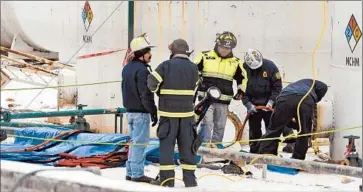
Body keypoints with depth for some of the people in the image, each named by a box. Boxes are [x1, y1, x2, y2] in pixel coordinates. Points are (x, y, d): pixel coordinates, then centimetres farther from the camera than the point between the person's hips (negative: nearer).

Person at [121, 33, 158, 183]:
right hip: (141, 112, -9)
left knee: (134, 141, 16)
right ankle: (137, 174, 0)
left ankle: (130, 172, 19)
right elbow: (146, 94, -20)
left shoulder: (127, 68, 10)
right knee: (140, 142, -3)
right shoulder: (142, 70, -19)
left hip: (130, 110, 9)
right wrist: (153, 112, -14)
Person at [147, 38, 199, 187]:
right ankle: (189, 178, 10)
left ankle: (167, 178, 1)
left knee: (167, 144, 3)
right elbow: (192, 87, 8)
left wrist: (160, 92, 10)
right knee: (187, 145, 8)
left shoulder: (166, 65, -8)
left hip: (168, 111, -3)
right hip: (187, 112, 3)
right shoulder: (193, 68, 2)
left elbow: (151, 82, -8)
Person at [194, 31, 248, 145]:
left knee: (220, 126, 8)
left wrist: (241, 90, 8)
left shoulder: (235, 62, 7)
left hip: (223, 101, 3)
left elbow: (243, 77, 20)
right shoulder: (205, 56, -2)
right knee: (207, 123, -12)